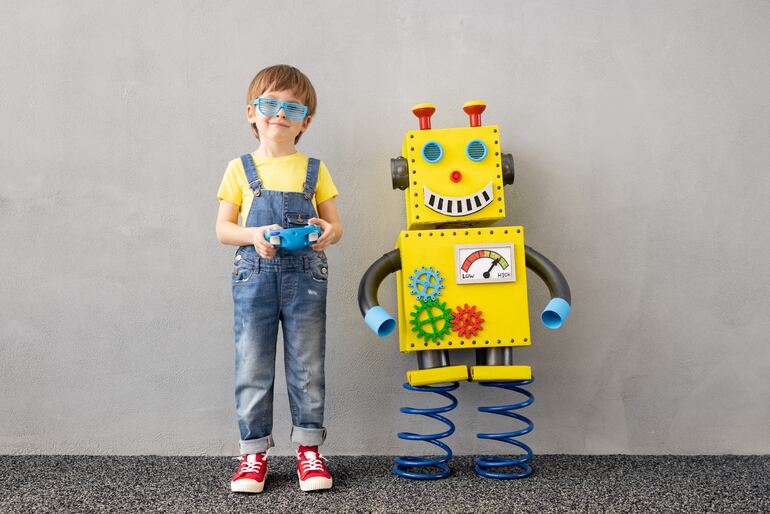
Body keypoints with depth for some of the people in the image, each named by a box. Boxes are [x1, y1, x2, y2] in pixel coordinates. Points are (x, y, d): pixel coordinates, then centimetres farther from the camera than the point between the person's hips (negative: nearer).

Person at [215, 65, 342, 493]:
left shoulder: (314, 170, 8)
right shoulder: (241, 169, 7)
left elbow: (335, 225, 8)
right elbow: (223, 229, 3)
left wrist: (328, 232, -16)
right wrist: (255, 235, -17)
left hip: (305, 280, 1)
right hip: (255, 278, 0)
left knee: (308, 368, 6)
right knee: (252, 369, 4)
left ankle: (309, 449, 18)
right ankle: (255, 453, 16)